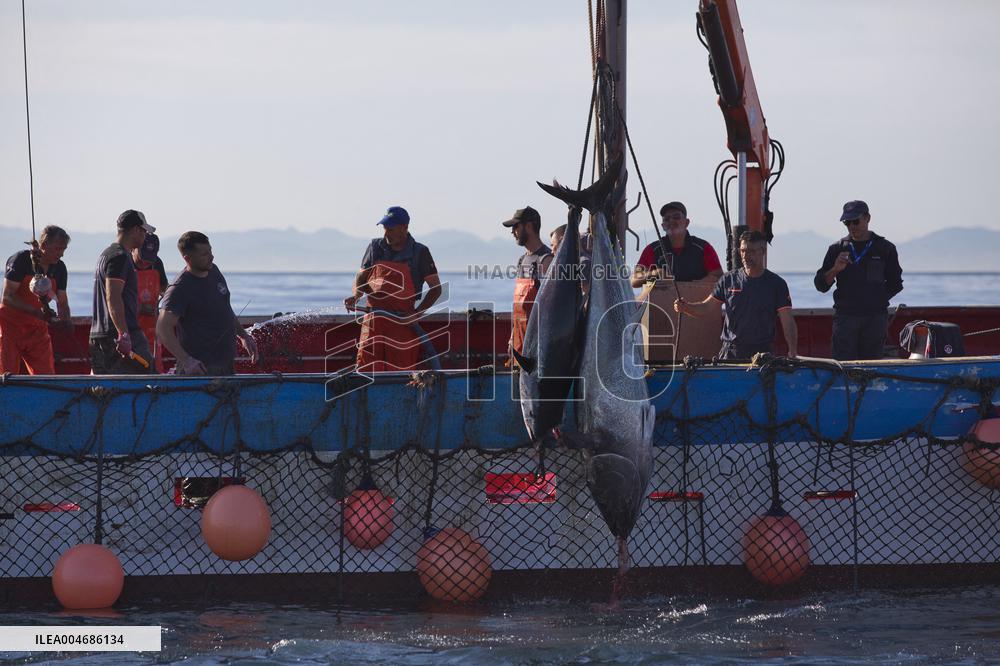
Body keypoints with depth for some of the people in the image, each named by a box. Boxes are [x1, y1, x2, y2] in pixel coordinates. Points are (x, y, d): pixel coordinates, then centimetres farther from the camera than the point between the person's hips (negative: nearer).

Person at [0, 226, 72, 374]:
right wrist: (37, 312, -31)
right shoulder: (21, 260, -15)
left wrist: (65, 320, -18)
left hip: (37, 330, 6)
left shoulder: (59, 268, 3)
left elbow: (62, 302, 6)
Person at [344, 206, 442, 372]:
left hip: (402, 323, -3)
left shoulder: (419, 253, -1)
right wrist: (355, 296, -9)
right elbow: (361, 277, 14)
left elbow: (436, 288, 1)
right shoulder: (375, 247, 8)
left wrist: (417, 313, -11)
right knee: (366, 371, -3)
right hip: (373, 319, 3)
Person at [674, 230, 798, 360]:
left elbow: (787, 321, -3)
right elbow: (705, 307, 9)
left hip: (762, 353, -1)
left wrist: (792, 352, -16)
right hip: (730, 352, 2)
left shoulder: (776, 284, 2)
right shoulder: (729, 280, 8)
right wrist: (685, 307, -12)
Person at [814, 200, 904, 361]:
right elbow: (820, 285, 7)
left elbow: (895, 284, 12)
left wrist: (877, 299, 1)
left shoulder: (885, 249, 8)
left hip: (875, 318, 0)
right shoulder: (836, 249, 10)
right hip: (845, 316, 0)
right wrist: (835, 270, -11)